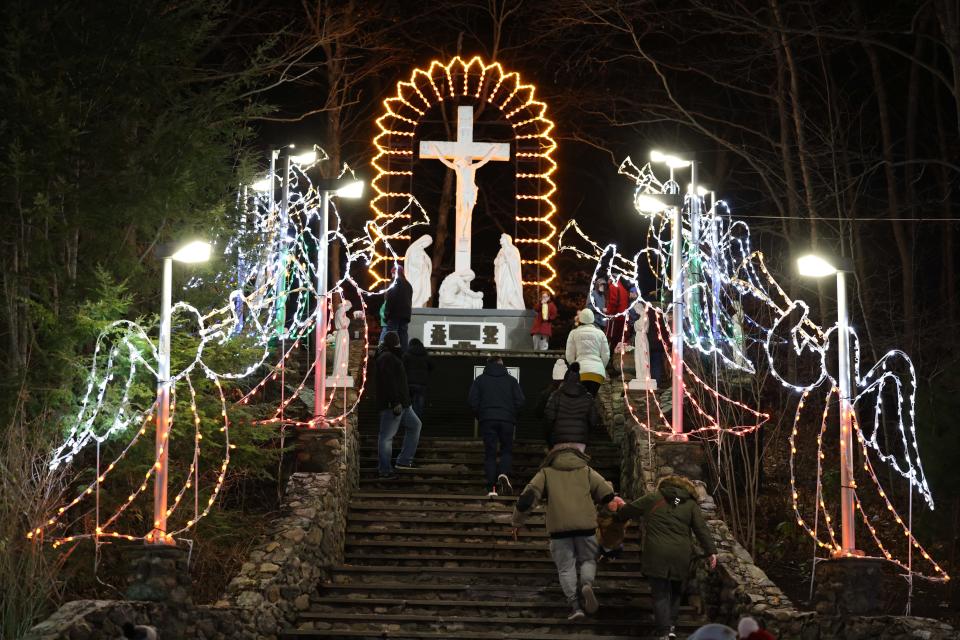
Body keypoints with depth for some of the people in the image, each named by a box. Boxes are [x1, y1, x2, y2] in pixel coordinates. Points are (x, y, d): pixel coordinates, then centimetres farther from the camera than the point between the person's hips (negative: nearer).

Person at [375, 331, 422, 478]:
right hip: (392, 404, -11)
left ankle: (404, 460, 17)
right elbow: (389, 382, -22)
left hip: (401, 404, 11)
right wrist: (396, 402, -25)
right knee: (387, 436, -6)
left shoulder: (393, 357, 20)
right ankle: (384, 470, -4)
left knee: (415, 425, 18)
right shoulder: (387, 358, -13)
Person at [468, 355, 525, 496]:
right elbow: (520, 401, 4)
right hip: (507, 420, 0)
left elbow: (473, 402, 2)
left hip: (487, 421, 0)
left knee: (490, 453, 3)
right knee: (507, 450, 13)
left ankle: (492, 488, -6)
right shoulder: (511, 380, 9)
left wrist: (480, 417, 15)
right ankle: (504, 474, -17)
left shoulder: (480, 380, 9)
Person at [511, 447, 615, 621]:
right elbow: (607, 494, 9)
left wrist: (517, 522, 9)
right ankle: (587, 584, -13)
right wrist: (593, 500, 30)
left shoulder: (546, 472, 13)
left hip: (559, 527, -1)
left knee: (566, 567, 7)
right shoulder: (586, 471, 15)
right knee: (588, 560, 17)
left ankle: (575, 605, -8)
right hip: (585, 526, 1)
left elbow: (528, 496, 1)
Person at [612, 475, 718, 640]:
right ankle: (671, 626, 12)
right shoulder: (691, 505, 11)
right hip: (681, 556, 1)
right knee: (675, 592, 20)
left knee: (660, 594, 2)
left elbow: (629, 510, 18)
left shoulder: (653, 499, 9)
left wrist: (618, 517, 37)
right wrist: (711, 551, 2)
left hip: (656, 554, -1)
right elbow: (702, 529, 3)